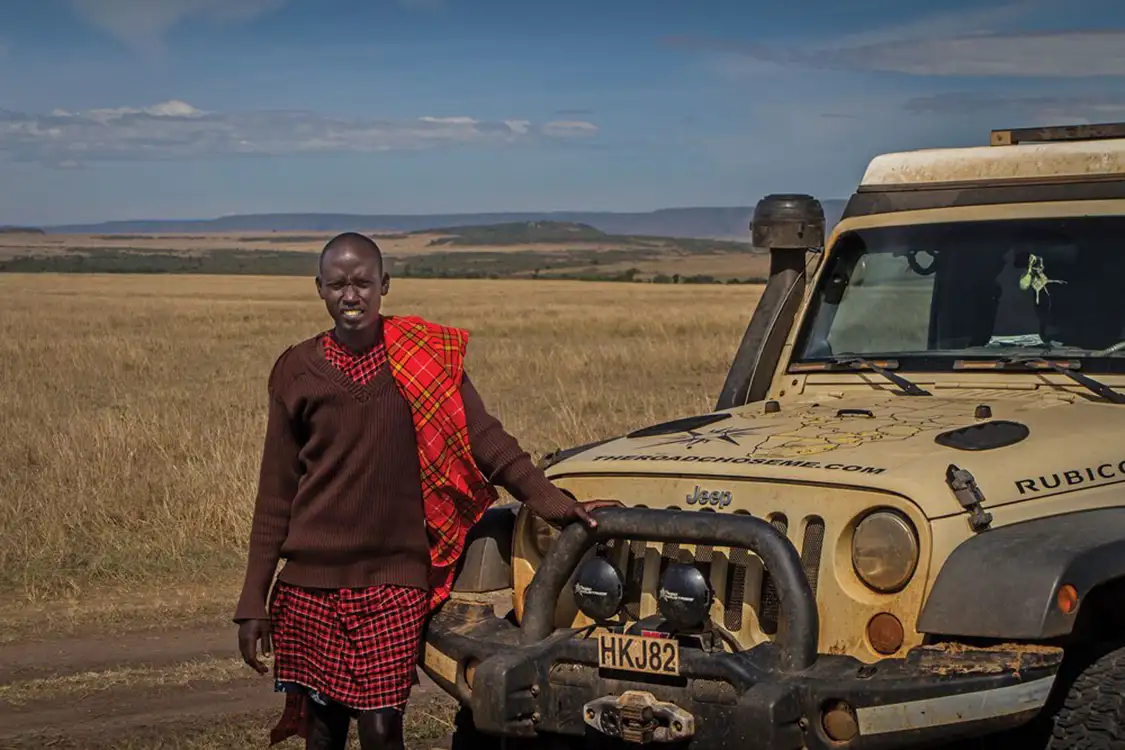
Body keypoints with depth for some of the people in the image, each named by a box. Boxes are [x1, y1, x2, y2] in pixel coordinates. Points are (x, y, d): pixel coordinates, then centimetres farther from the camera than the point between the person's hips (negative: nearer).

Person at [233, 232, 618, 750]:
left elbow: (482, 437, -2)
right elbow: (276, 495, 5)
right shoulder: (298, 371, 2)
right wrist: (253, 603, 2)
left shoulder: (427, 357, -1)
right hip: (310, 585, 1)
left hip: (393, 584, -1)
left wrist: (547, 499, -17)